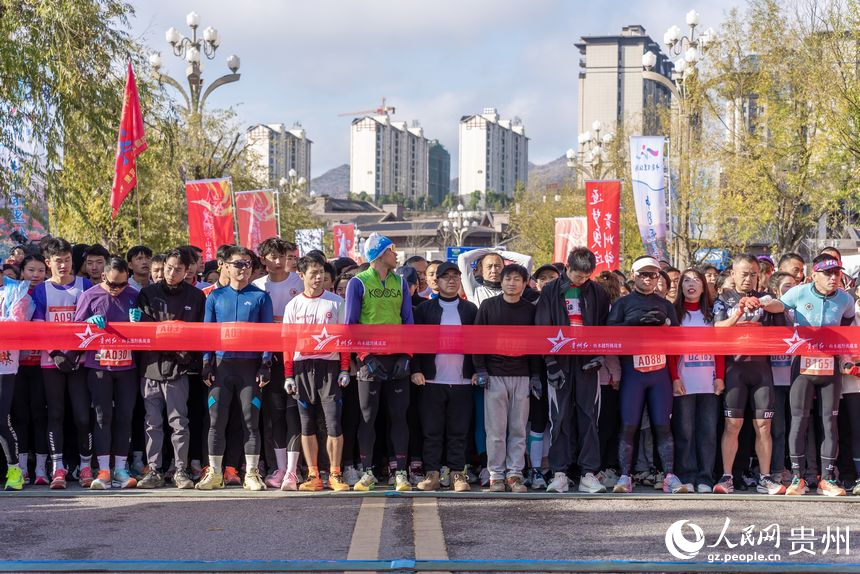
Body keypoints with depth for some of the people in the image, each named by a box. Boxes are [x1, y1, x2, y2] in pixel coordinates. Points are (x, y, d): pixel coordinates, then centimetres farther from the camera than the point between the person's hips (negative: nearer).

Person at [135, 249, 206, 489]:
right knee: (153, 422, 5)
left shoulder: (196, 296, 6)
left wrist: (187, 352, -5)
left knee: (179, 422, -2)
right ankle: (154, 471, 10)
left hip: (178, 367, -2)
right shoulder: (149, 293, 9)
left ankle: (181, 470, 6)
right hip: (151, 364, 2)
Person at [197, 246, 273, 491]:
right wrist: (206, 364, 2)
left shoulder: (260, 297, 6)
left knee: (251, 420, -1)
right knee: (216, 420, 1)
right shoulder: (215, 296, 11)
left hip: (250, 365, -1)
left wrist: (266, 365, -5)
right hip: (222, 364, 1)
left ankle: (252, 474, 5)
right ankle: (214, 473, 8)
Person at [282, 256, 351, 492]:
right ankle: (313, 476, 10)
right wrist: (288, 375, 2)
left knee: (333, 422, -6)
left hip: (329, 366, -2)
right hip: (302, 367, 2)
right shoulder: (293, 306, 9)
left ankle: (335, 474, 2)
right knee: (307, 424, 4)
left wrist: (345, 369, -4)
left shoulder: (336, 302, 5)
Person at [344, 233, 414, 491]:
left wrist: (406, 354, 0)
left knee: (399, 415, 2)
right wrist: (365, 356, -10)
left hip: (397, 358, 3)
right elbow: (350, 323, -2)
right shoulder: (358, 283, 0)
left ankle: (400, 472, 6)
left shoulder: (400, 282, 11)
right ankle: (367, 472, 9)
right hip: (370, 358, -3)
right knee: (368, 417, 2)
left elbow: (408, 320, 11)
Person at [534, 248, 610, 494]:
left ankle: (588, 474, 2)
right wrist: (550, 361, -8)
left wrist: (599, 354, -4)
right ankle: (559, 473, 3)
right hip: (560, 362, -1)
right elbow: (542, 328, 0)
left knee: (588, 417, 0)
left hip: (587, 363, 1)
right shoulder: (551, 292, 3)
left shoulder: (597, 293, 8)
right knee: (559, 418, 0)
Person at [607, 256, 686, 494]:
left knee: (663, 425, -1)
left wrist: (662, 323, -6)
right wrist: (640, 321, -13)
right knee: (628, 426, -5)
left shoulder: (665, 304, 17)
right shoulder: (623, 303, 9)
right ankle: (625, 477, -1)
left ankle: (670, 476, 0)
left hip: (660, 371, 2)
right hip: (631, 371, -2)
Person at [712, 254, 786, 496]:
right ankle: (726, 477, -2)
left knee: (763, 425, 0)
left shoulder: (762, 297, 13)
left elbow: (780, 306, -9)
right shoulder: (725, 299, 10)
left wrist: (759, 303, -31)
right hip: (735, 366, -2)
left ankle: (765, 478, 5)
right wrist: (738, 313, -19)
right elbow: (718, 330, -2)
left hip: (761, 366, 2)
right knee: (733, 423, -6)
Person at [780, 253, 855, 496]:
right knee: (799, 421, -4)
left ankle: (828, 479, 8)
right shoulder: (799, 293, -6)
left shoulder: (846, 300, 1)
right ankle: (797, 478, 2)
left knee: (830, 421, 2)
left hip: (831, 366, 2)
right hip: (803, 365, -2)